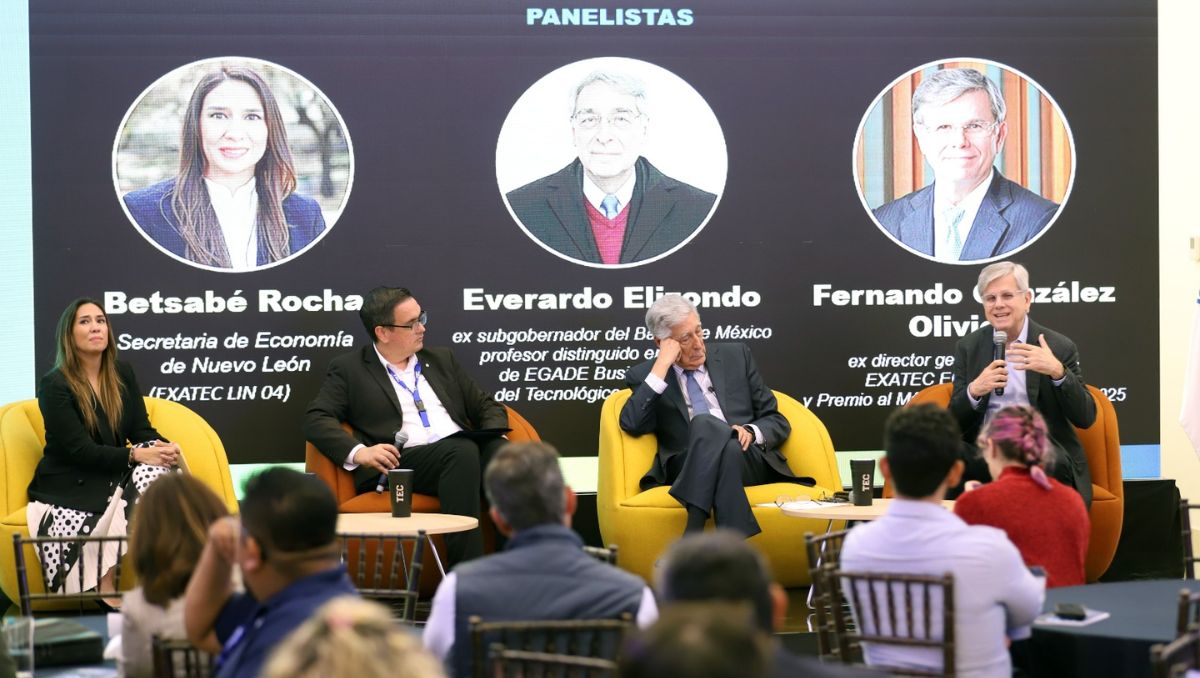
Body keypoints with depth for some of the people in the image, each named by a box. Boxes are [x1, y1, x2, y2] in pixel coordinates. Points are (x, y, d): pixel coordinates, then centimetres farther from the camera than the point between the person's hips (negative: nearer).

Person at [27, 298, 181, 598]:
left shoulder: (122, 374, 8)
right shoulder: (54, 385, -10)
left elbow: (142, 429, 6)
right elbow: (79, 450, -17)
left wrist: (164, 448, -19)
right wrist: (135, 455, -29)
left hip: (114, 476, 5)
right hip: (69, 485, -5)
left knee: (158, 470, -27)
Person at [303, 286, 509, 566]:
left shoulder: (442, 359, 26)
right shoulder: (349, 369, 13)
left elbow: (487, 406, 27)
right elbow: (316, 419, 2)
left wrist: (493, 438, 3)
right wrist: (358, 452, -17)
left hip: (465, 451, 4)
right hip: (402, 462, -4)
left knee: (499, 451, -31)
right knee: (461, 449, -35)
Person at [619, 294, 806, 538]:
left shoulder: (736, 356, 18)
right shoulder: (645, 376, 13)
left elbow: (777, 421, 18)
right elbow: (632, 425, -7)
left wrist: (751, 432, -6)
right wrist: (662, 366, -6)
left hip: (749, 461, 1)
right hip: (687, 471, -1)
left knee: (703, 424, -34)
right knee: (702, 424, -37)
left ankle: (692, 537, -48)